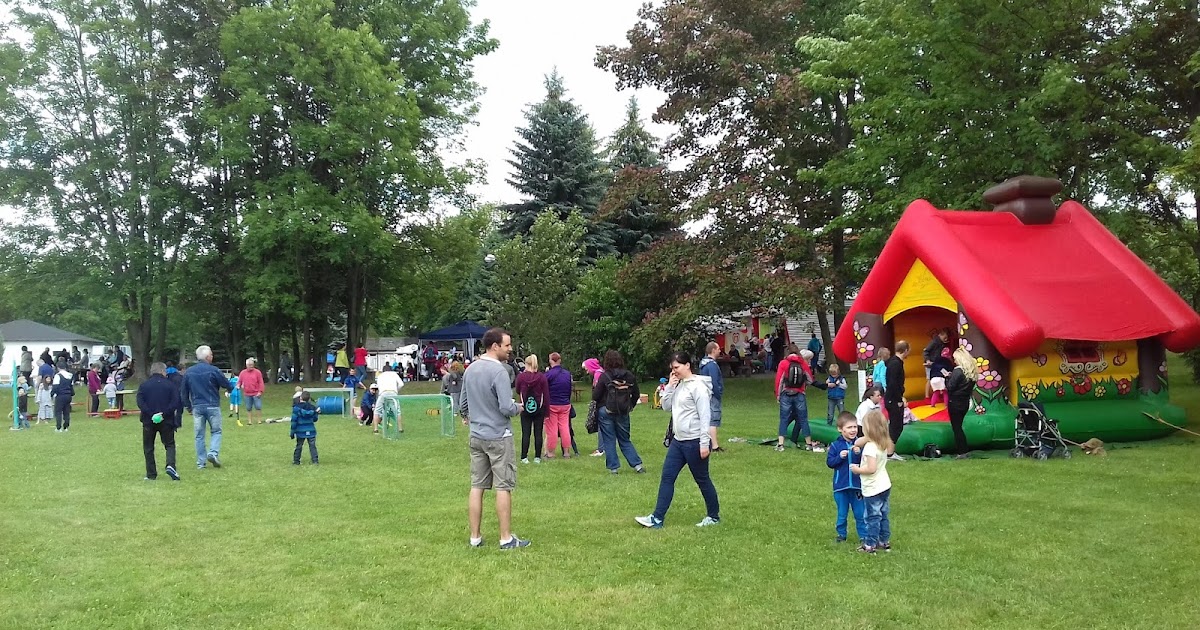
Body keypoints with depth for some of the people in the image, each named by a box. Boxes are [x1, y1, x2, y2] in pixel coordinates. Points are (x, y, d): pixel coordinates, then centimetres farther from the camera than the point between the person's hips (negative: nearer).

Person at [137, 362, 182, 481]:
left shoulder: (143, 385, 3)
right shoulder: (169, 385, 0)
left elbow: (140, 402, -9)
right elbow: (176, 402, -11)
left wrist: (150, 414, -13)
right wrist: (164, 414, -12)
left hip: (148, 421, 1)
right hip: (166, 421, -1)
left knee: (148, 448, 11)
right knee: (169, 444, 10)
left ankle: (151, 474, 11)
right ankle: (170, 465, -15)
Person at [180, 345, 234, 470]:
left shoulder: (189, 372, 5)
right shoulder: (213, 371, -9)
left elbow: (183, 392, 10)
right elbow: (227, 385, -1)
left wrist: (188, 406, 20)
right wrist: (231, 388, 22)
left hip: (197, 407, 4)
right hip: (212, 406, -4)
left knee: (199, 435, 9)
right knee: (216, 431, 11)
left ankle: (200, 462, 10)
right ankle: (213, 453, -10)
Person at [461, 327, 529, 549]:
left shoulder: (470, 370, 6)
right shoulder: (498, 371, -18)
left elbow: (464, 404, 16)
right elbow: (506, 407, -23)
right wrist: (518, 408, -1)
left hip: (476, 436, 7)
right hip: (498, 436, -7)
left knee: (477, 486, 10)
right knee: (503, 487, 2)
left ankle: (475, 537, 16)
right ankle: (506, 538, 8)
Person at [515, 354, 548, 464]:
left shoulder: (520, 376, -7)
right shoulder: (542, 377, -5)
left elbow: (518, 392, 8)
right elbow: (546, 395, -4)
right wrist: (546, 412, 1)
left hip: (525, 409, 0)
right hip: (539, 409, 0)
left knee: (525, 433, 4)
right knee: (538, 433, 6)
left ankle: (524, 457, 4)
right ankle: (537, 457, 9)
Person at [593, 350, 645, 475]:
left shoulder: (604, 376, -13)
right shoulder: (629, 376, -2)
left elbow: (595, 396, -9)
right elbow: (636, 395, 6)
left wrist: (594, 387, 10)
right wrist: (630, 406, 21)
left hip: (606, 412, -3)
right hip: (623, 412, 4)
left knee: (609, 440, 7)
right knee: (625, 440, 16)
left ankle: (613, 467, 8)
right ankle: (637, 464, 9)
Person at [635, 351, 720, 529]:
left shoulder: (697, 386, -15)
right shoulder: (678, 385, 10)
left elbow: (704, 416, -17)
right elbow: (666, 406, 9)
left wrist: (704, 443, -20)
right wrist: (669, 386, -3)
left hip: (694, 442, -8)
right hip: (677, 441, 8)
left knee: (702, 480, 6)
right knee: (667, 477, 5)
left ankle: (714, 516, 22)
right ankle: (657, 518, 7)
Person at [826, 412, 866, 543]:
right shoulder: (835, 445, -6)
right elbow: (829, 462, -6)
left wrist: (859, 453, -23)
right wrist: (840, 457, -21)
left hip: (857, 485, 1)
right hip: (840, 486, -1)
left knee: (860, 513, 9)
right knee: (842, 514, 12)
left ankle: (864, 536, 22)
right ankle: (841, 534, 28)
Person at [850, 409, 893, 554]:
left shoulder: (870, 446, -25)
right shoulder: (883, 443, 3)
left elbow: (871, 468, -28)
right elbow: (857, 443, 13)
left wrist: (857, 469, -16)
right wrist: (866, 438, -1)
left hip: (873, 489, -8)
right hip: (884, 486, 8)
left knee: (872, 517, 3)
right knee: (882, 515, 18)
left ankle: (870, 544, 12)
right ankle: (884, 541, 28)